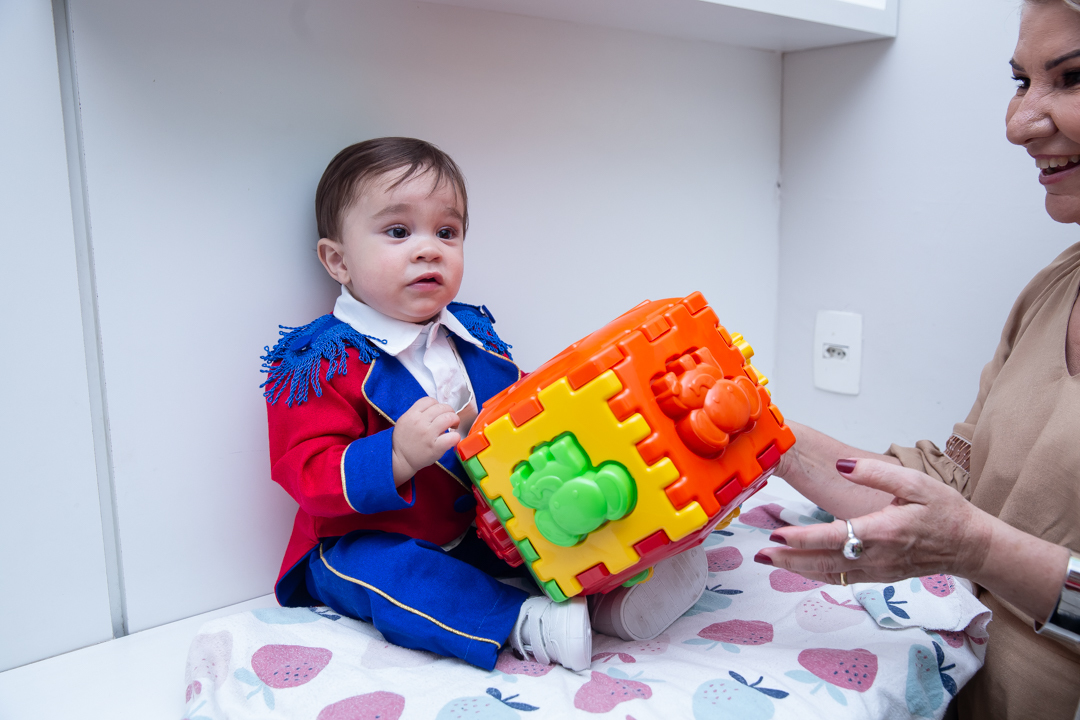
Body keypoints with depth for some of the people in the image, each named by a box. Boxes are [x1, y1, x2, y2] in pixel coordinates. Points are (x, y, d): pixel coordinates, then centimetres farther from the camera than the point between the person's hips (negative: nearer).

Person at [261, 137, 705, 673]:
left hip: (479, 526, 6)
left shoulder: (472, 335, 5)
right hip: (369, 542, -5)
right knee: (385, 572, -34)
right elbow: (309, 475, -22)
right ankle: (522, 621, -31)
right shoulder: (318, 362, -15)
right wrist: (398, 456, -38)